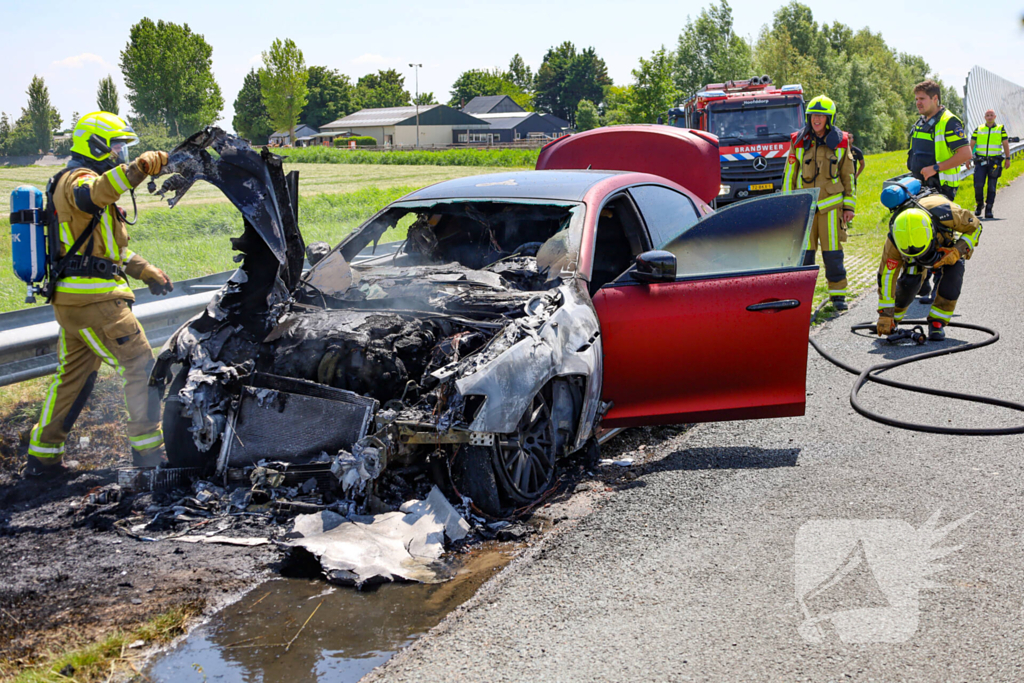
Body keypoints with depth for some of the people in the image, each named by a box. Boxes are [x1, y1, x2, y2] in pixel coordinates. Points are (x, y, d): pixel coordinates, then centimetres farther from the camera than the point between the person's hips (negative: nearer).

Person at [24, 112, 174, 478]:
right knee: (140, 367, -7)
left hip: (71, 298, 11)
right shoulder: (77, 179, -9)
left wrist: (145, 270, 22)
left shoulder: (75, 181, 25)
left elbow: (107, 243, 30)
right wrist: (137, 168, -46)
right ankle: (148, 451, -4)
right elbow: (90, 195, -37)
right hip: (95, 299, -11)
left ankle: (42, 456, 21)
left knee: (72, 377, 16)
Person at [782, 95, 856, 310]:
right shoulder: (798, 142, 4)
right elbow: (789, 175, 7)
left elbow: (848, 177, 9)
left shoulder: (841, 142, 4)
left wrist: (849, 207, 4)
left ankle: (838, 294, 8)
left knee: (832, 251, -2)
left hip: (831, 204, 0)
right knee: (804, 251, 0)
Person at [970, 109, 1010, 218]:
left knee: (992, 187, -2)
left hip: (995, 162, 0)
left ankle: (989, 209, 3)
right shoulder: (978, 130, 10)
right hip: (980, 161, 0)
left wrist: (1007, 159, -1)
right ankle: (979, 204, 12)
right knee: (978, 185, -11)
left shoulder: (1001, 129, 9)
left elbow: (1006, 144, 7)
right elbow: (971, 144, 10)